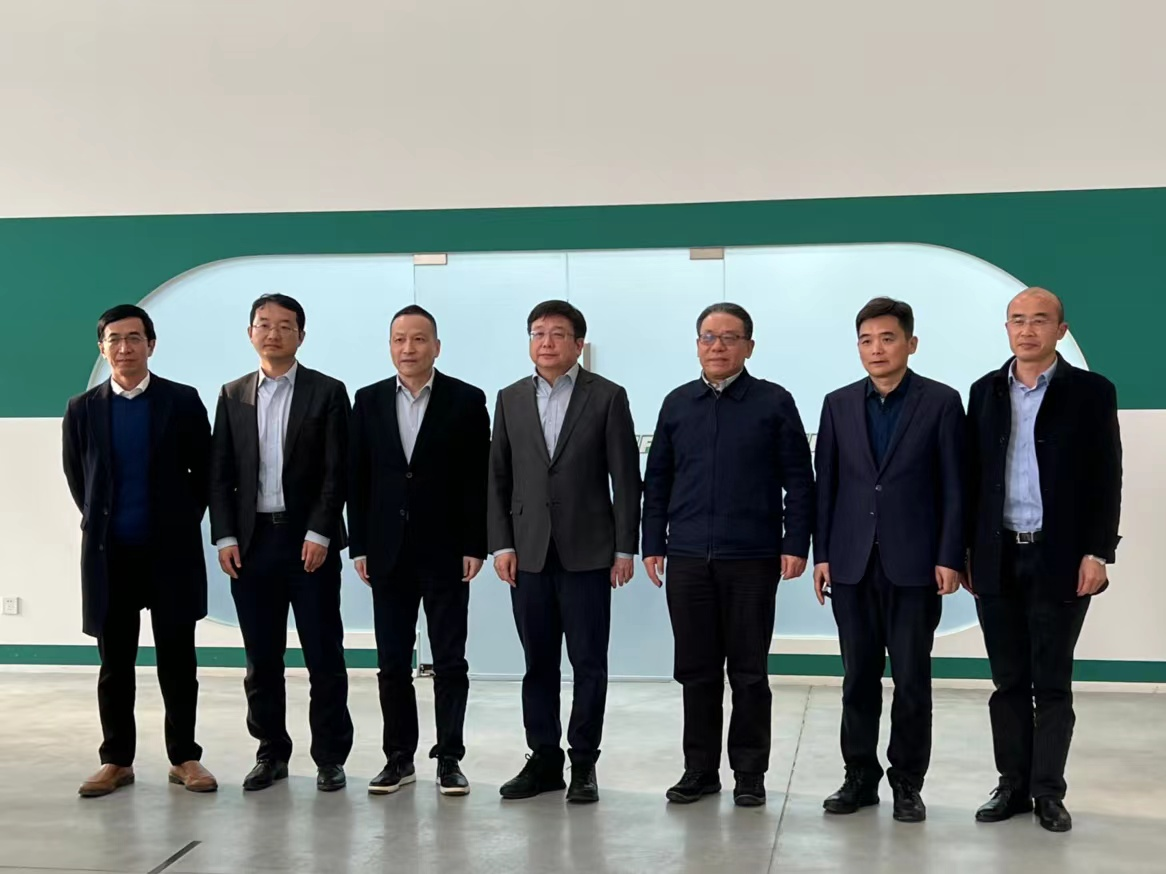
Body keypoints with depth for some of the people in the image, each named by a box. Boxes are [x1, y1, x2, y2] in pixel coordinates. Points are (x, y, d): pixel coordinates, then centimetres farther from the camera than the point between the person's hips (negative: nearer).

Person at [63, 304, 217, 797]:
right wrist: (101, 522, 11)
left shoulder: (183, 402, 0)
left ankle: (184, 757, 12)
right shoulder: (82, 409, 4)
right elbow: (76, 478, 14)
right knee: (115, 663, 8)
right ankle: (117, 760, 17)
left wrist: (184, 522, 3)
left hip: (171, 549, -1)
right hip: (109, 553, 2)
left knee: (177, 659, 4)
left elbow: (204, 472, 5)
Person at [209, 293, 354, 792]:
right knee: (261, 657, 8)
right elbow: (220, 473, 8)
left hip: (309, 540, -3)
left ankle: (330, 756, 10)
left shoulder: (327, 393, 1)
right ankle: (271, 752, 20)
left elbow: (336, 471, -5)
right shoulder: (233, 396, 11)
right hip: (251, 542, 3)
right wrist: (225, 536, -1)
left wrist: (319, 534, -12)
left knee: (323, 654, 1)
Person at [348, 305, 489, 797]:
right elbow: (357, 477, 7)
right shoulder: (369, 401, 7)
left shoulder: (466, 401, -1)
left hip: (445, 550, -2)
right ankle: (399, 757, 17)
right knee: (392, 662, 7)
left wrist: (475, 546, -8)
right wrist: (359, 546, 2)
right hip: (388, 551, 3)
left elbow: (479, 478, -3)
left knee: (450, 661, 3)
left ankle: (449, 758, 11)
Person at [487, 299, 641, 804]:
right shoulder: (511, 399, 9)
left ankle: (584, 763, 13)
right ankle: (543, 760, 19)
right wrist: (501, 544, 1)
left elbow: (625, 477, -2)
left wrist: (625, 548, -6)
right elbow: (498, 476, 9)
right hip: (529, 553, 3)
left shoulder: (607, 397, 0)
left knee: (588, 663, 3)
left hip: (586, 551, -3)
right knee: (538, 663, 9)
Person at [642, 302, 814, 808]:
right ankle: (700, 769, 19)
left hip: (752, 558, -3)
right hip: (687, 558, 3)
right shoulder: (677, 404, 10)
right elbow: (657, 479, 12)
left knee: (749, 671, 5)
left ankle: (750, 773, 15)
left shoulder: (774, 402, 1)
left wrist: (795, 545, -7)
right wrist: (653, 543, 6)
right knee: (696, 670, 8)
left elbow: (798, 480, 0)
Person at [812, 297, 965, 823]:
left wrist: (949, 558, -8)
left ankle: (907, 783, 15)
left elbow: (954, 485, -2)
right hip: (852, 563, 3)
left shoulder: (941, 402, -1)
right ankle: (860, 776, 19)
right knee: (859, 677, 8)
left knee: (911, 679, 3)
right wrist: (822, 554, 3)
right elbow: (825, 483, 8)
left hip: (914, 563, -3)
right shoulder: (838, 404, 8)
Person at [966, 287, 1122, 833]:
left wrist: (1097, 554, -10)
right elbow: (973, 476, 9)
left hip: (1060, 560, -3)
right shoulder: (985, 392, 8)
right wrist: (964, 551, 6)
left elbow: (1106, 480, -3)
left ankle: (1048, 791, 14)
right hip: (997, 558, 3)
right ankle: (1013, 785, 18)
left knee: (1052, 682, 4)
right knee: (1009, 681, 9)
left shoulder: (1091, 392, -1)